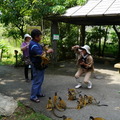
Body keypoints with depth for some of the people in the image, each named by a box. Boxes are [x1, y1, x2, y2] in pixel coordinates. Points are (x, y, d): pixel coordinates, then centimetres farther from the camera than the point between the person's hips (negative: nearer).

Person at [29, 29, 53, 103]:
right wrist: (48, 51, -14)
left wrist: (47, 50, 3)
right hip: (37, 66, -10)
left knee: (40, 80, 19)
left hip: (41, 65, 10)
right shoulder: (33, 45, -22)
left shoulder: (36, 44, 10)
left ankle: (38, 93, 32)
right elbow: (40, 54, -29)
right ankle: (33, 96, 7)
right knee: (37, 81, -3)